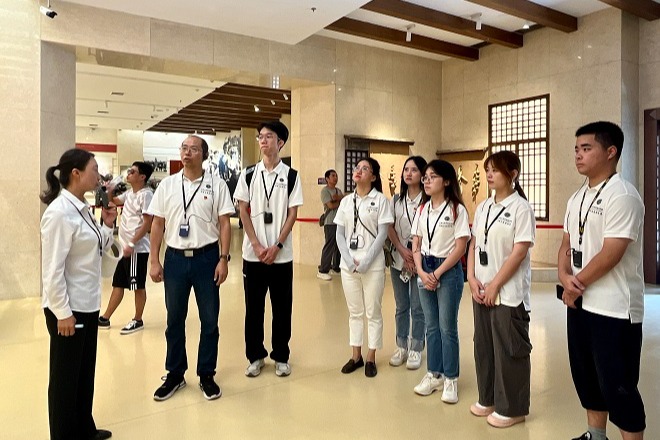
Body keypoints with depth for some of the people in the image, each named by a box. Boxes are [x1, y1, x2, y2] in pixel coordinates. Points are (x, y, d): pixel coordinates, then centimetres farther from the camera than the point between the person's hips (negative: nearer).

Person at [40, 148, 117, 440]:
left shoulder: (82, 209, 7)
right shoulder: (59, 213, -20)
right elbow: (52, 268, -21)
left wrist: (107, 226, 1)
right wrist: (62, 312, -19)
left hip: (88, 304, 9)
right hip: (68, 308, -9)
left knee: (85, 372, 20)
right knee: (65, 377, 9)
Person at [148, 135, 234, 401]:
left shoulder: (216, 184, -1)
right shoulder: (167, 184, 5)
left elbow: (224, 224, -3)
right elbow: (158, 224, 6)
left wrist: (223, 259, -9)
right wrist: (154, 261, 1)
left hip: (207, 258, -2)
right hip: (175, 258, 2)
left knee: (209, 320, 7)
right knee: (174, 320, 12)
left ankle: (206, 375, 24)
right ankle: (175, 375, 28)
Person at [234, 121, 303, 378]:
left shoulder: (291, 176, 1)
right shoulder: (249, 174, 5)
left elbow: (292, 214, -2)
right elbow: (243, 211, 2)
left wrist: (277, 246, -11)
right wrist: (257, 245, -8)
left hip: (282, 254, -1)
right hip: (253, 253, 1)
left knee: (282, 307, 7)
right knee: (253, 307, 8)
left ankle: (281, 357, 23)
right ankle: (255, 356, 24)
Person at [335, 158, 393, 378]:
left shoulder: (380, 199, -3)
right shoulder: (346, 201, 9)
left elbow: (382, 234, -8)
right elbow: (339, 234, 6)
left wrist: (365, 261, -15)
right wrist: (349, 260, -8)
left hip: (372, 265, -4)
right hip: (348, 264, 4)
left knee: (373, 312, 6)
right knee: (354, 312, 13)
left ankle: (371, 358, 19)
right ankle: (356, 356, 25)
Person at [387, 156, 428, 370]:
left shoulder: (428, 200, -6)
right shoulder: (397, 199, 9)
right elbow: (390, 228, 5)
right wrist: (403, 250, -8)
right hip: (399, 259, 4)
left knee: (418, 307, 3)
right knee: (401, 307, 12)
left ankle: (416, 349, 16)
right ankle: (401, 346, 24)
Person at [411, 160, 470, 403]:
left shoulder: (457, 209, -8)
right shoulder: (422, 210, 8)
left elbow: (460, 247, -12)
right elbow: (416, 245, 8)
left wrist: (437, 274, -13)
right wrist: (421, 272, -7)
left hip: (448, 271, -5)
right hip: (424, 271, 5)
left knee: (447, 327, 2)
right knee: (431, 326, 12)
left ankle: (450, 379, 17)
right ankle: (434, 374, 25)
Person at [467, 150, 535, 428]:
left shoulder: (521, 208, -10)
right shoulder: (482, 207, 10)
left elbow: (519, 252, -15)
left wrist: (495, 285, -15)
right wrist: (472, 278, -2)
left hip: (509, 292, -6)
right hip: (481, 290, 7)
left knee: (510, 350, 5)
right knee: (484, 345, 15)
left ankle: (512, 409, 21)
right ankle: (488, 399, 31)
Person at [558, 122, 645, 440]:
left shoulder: (622, 196, -15)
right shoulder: (577, 198, 10)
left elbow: (610, 254, -21)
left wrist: (576, 284, -9)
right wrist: (565, 277, -7)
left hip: (614, 309, -8)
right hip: (579, 304, 8)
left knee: (617, 385, 1)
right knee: (585, 375, 18)